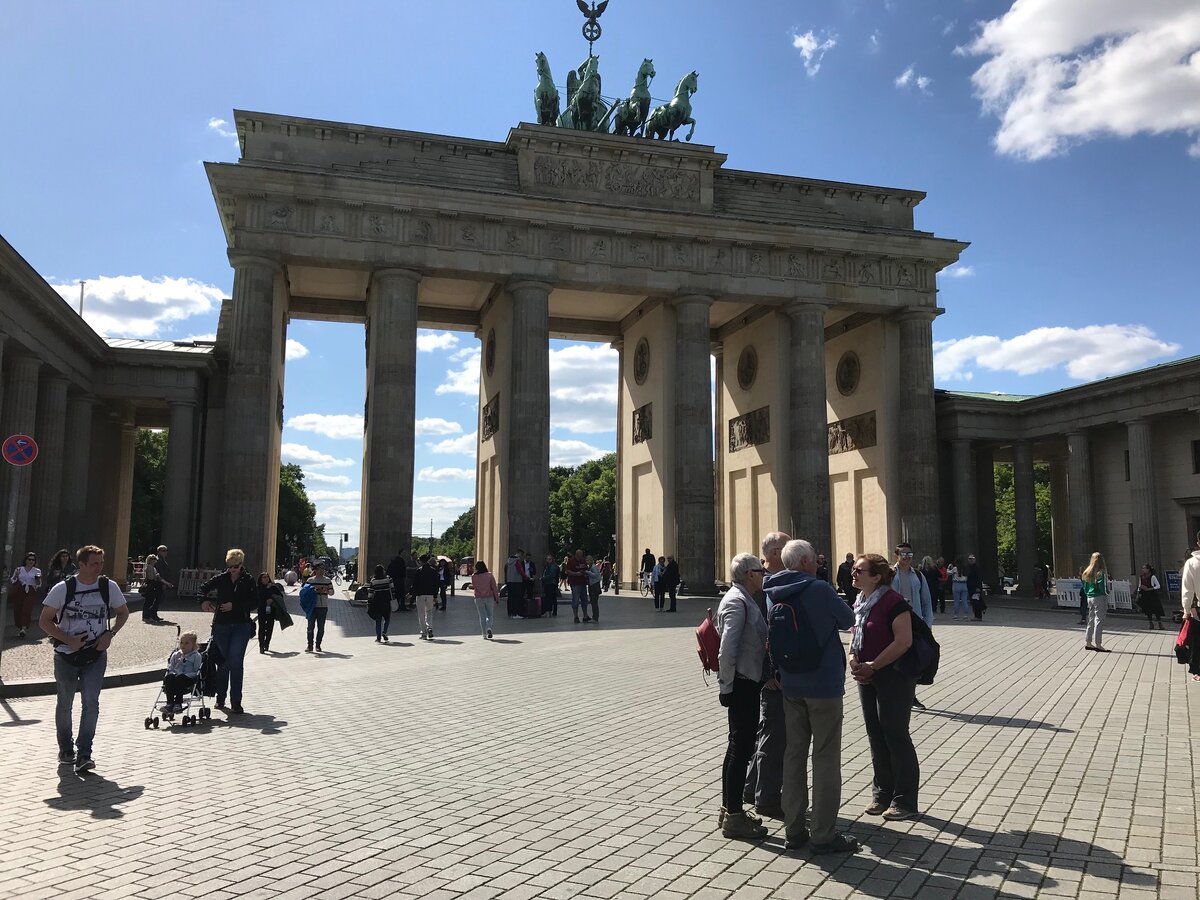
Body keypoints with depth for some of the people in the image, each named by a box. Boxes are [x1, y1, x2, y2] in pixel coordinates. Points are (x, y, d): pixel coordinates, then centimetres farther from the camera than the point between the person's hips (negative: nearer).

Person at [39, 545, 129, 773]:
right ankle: (66, 750, 32)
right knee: (65, 704, 14)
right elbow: (44, 620, -4)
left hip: (96, 654, 0)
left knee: (91, 702, -12)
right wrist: (68, 640, -15)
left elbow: (123, 613, 10)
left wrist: (110, 634, -6)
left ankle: (84, 754, -7)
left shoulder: (109, 587, -4)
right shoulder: (63, 588, -9)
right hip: (67, 654, 0)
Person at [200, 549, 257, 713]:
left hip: (241, 626, -2)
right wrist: (203, 601, -2)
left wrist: (234, 605, -13)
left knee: (236, 663, -7)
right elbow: (203, 588, 17)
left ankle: (236, 702, -2)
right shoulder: (221, 579, 4)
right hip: (221, 625, 2)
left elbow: (255, 602, -4)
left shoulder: (248, 581, -1)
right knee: (223, 662, 11)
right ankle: (220, 698, 25)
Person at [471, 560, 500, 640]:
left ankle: (484, 634, 6)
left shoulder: (473, 577, -7)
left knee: (482, 616, 9)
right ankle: (489, 628, -13)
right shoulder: (489, 575, -8)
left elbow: (474, 587, 8)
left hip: (479, 598, 0)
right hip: (489, 597, 0)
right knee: (489, 615, 13)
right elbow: (494, 587, -6)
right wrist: (497, 598, 0)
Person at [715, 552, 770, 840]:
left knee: (739, 746, 17)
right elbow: (727, 649, -22)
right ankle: (734, 817, 4)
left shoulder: (744, 600, 14)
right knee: (741, 746, -4)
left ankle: (730, 809, 28)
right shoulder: (737, 603, -17)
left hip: (747, 682, 10)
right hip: (742, 684, -10)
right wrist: (727, 686, -19)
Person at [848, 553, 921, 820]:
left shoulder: (893, 602, -17)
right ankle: (882, 794, 27)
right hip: (867, 677, 8)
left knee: (895, 736, 0)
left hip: (893, 676, -8)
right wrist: (854, 659, -2)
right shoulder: (859, 604, 9)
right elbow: (854, 634, 18)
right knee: (875, 735, 14)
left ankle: (905, 801, 12)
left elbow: (904, 641, -23)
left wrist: (873, 666, -20)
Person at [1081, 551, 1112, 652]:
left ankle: (1088, 643, 20)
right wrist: (1110, 590, 3)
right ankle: (1098, 644, -1)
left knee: (1091, 620, 15)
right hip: (1100, 598, -7)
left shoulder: (1087, 573, 7)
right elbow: (1104, 589, -16)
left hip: (1090, 598, 7)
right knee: (1099, 621, -2)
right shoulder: (1101, 573, -14)